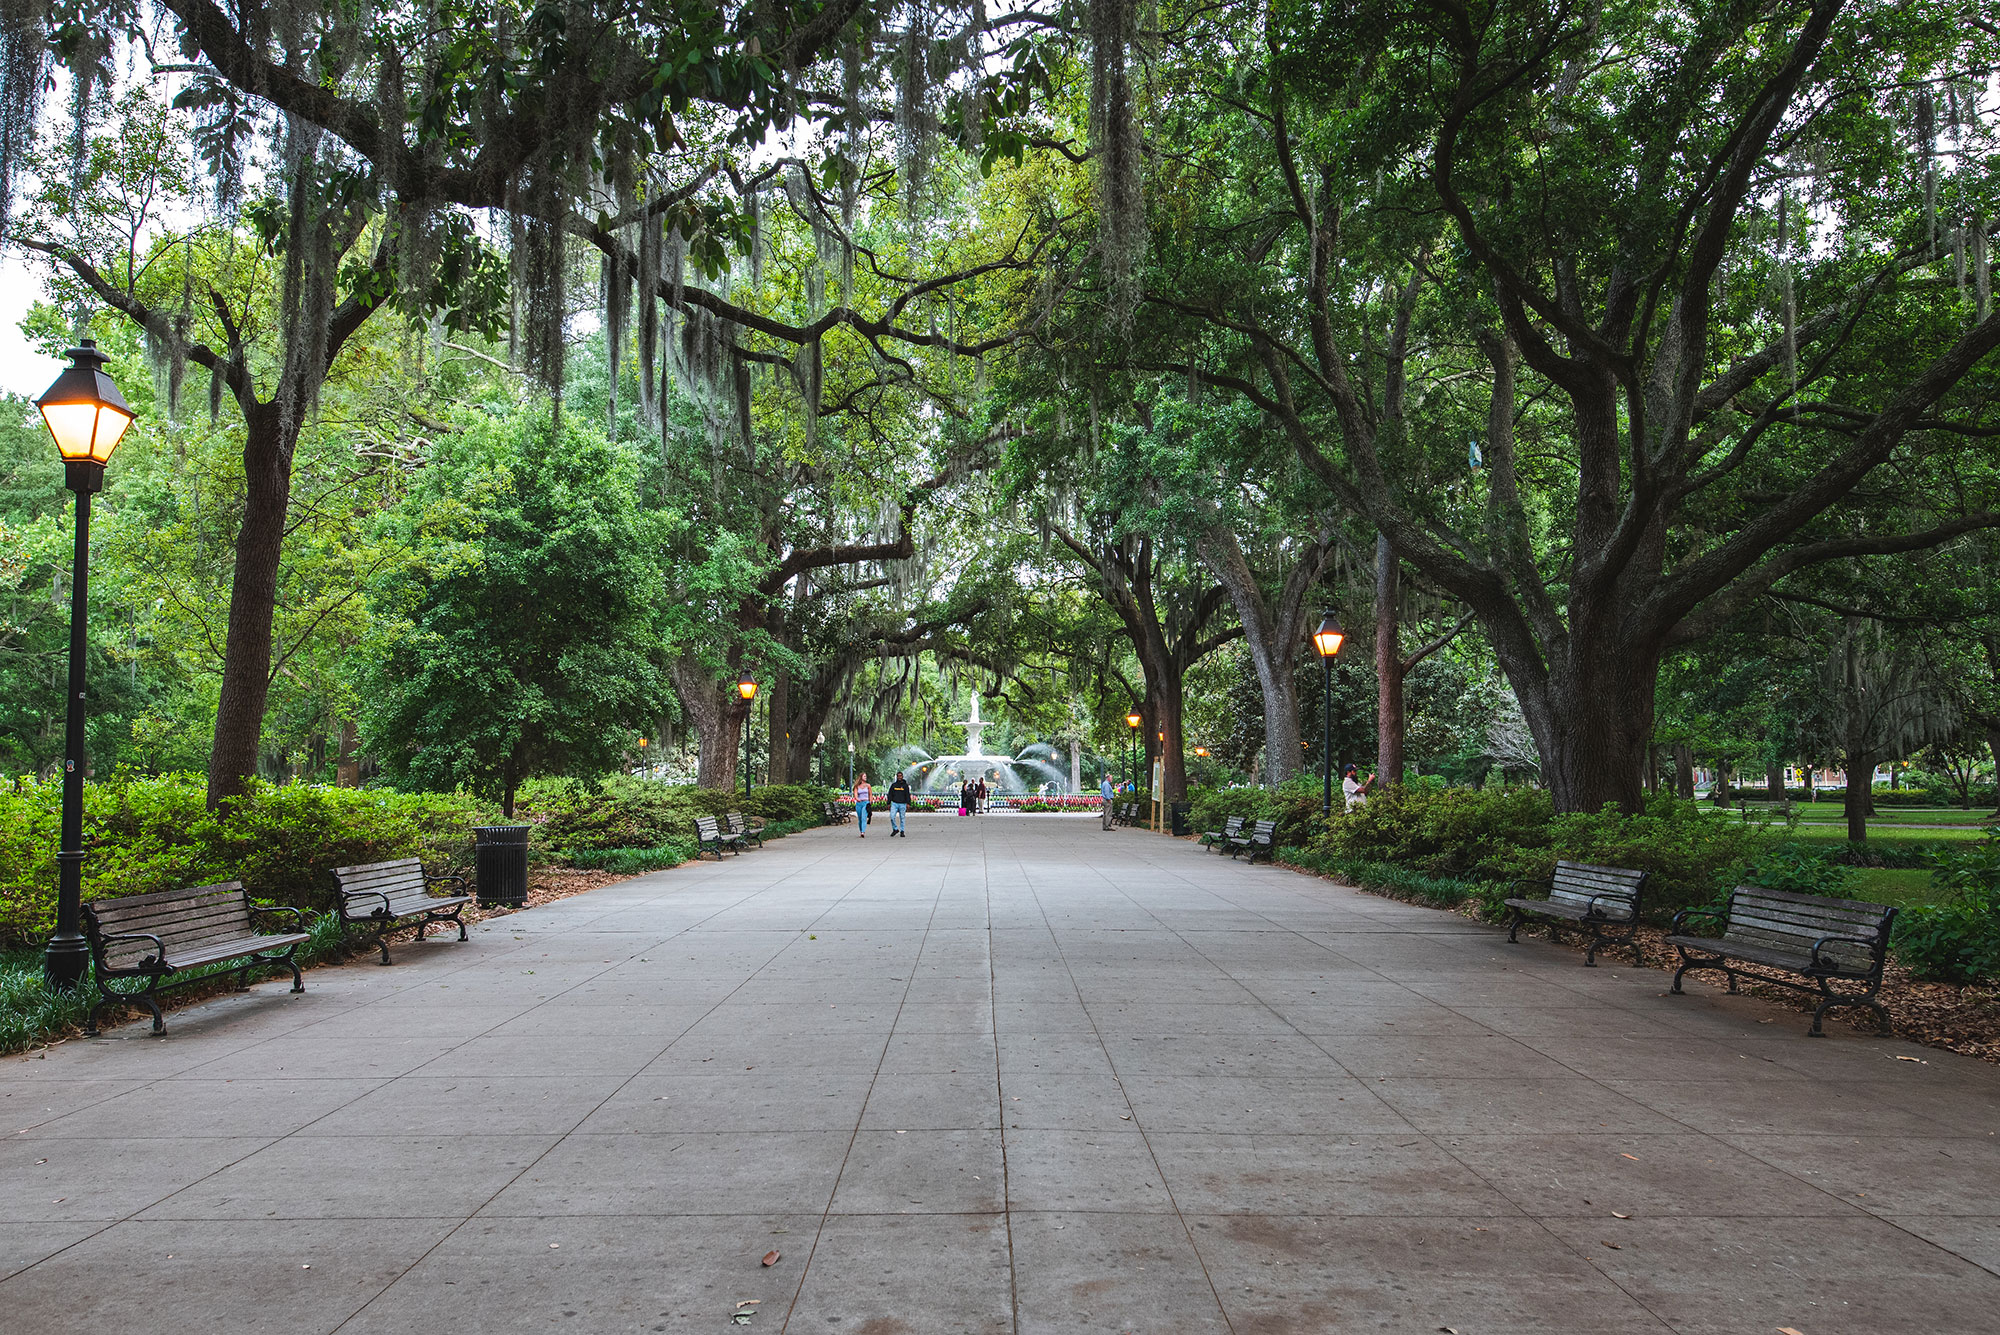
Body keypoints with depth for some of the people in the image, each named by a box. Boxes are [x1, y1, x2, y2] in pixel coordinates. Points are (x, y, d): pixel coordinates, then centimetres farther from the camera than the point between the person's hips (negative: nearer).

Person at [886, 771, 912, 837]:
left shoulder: (905, 785, 4)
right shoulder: (893, 785, 9)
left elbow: (908, 795, -1)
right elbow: (890, 795, 12)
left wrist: (908, 803, -12)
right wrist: (888, 803, 6)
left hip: (902, 804, -1)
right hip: (894, 803, 1)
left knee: (902, 818, 1)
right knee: (892, 816, -13)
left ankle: (902, 831, 10)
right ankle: (895, 829, 3)